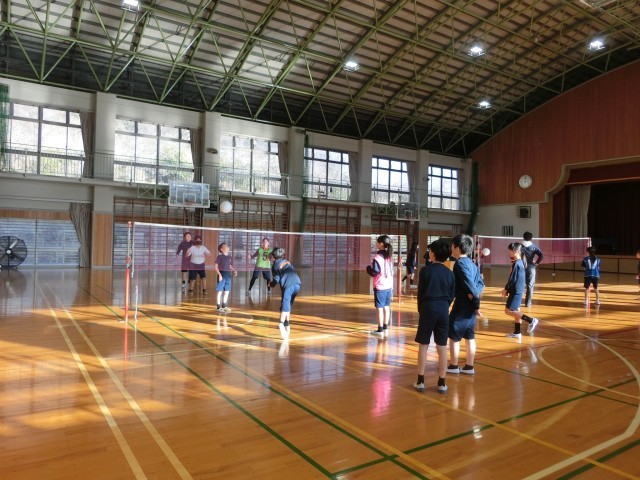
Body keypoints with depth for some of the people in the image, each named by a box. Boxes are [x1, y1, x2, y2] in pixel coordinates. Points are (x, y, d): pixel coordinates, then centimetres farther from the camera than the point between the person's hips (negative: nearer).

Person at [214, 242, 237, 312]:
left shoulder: (230, 257, 11)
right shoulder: (219, 257, -8)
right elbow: (216, 266, -9)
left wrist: (234, 271, 1)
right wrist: (219, 274, -18)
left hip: (228, 275, 7)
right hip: (222, 274, -6)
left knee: (227, 292, 12)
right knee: (220, 292, 0)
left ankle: (224, 306, 24)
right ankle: (218, 307, 9)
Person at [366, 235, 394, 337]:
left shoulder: (377, 257, -17)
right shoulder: (389, 256, 8)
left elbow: (375, 272, -20)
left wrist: (368, 269, -2)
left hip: (380, 287, -7)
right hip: (389, 286, 7)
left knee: (379, 308, -1)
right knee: (386, 307, 13)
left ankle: (380, 330, 3)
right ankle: (385, 328, 21)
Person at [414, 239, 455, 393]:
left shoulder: (425, 270, -6)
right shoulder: (449, 273, 4)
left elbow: (420, 293, -2)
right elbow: (452, 295, 7)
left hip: (428, 308, -3)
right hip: (443, 310, 3)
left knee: (423, 345, 6)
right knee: (442, 347, 7)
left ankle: (420, 381, 10)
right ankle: (442, 383, 13)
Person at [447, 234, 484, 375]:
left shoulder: (460, 263, -15)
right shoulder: (471, 263, 12)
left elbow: (469, 284, -21)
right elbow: (480, 283, 10)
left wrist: (476, 303, -16)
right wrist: (475, 293, -9)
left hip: (462, 304, -9)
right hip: (471, 305, 9)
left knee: (453, 336, 4)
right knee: (469, 337, 13)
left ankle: (453, 366, 13)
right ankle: (469, 367, 19)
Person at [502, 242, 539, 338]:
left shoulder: (516, 264, -18)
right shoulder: (520, 262, 11)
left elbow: (512, 279, -19)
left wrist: (506, 289, -10)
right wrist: (508, 289, 15)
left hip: (515, 291, -10)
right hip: (519, 290, 10)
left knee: (508, 311, -6)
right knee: (516, 310, 13)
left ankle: (531, 320, -7)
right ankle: (517, 332, 19)